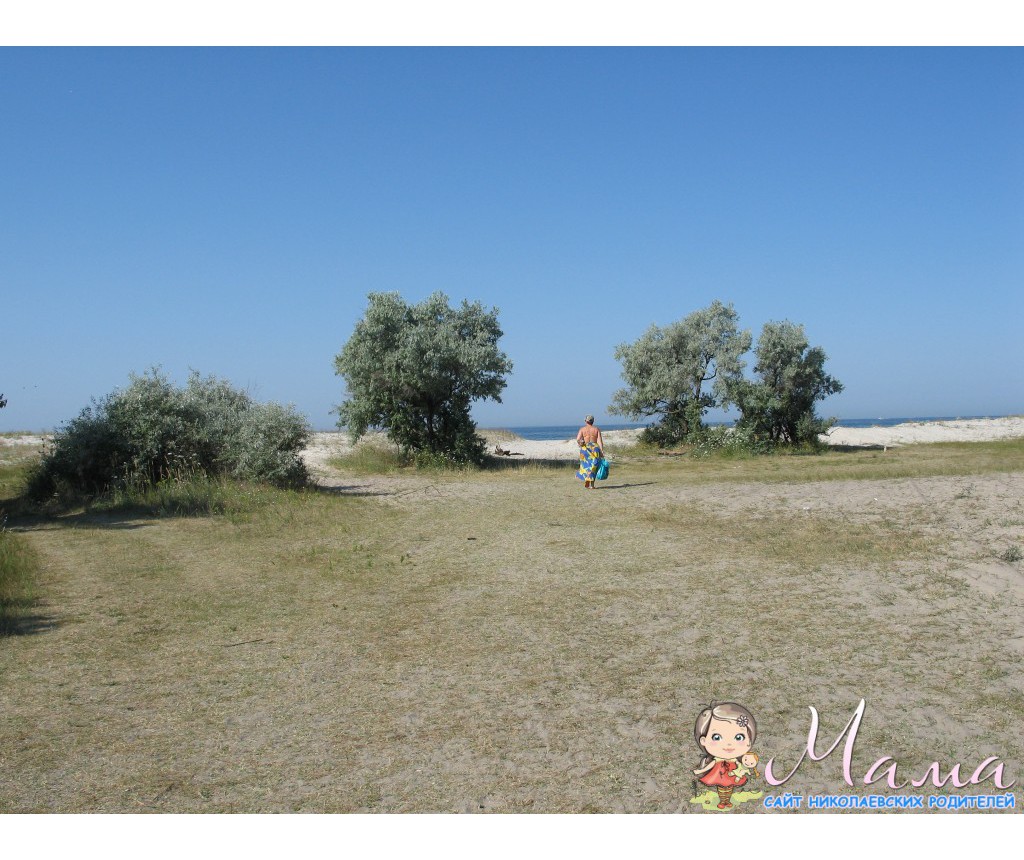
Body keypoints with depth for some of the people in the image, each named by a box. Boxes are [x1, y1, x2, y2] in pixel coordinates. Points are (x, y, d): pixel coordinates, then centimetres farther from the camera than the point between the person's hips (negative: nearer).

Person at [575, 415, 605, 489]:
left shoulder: (582, 429, 1)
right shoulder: (596, 429, 5)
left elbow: (578, 439, -9)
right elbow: (599, 441, -3)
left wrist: (580, 443, 12)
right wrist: (602, 451, -5)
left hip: (585, 449, 0)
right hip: (595, 448, 0)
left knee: (585, 466, 11)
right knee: (593, 466, 7)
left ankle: (586, 484, 6)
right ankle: (592, 484, 1)